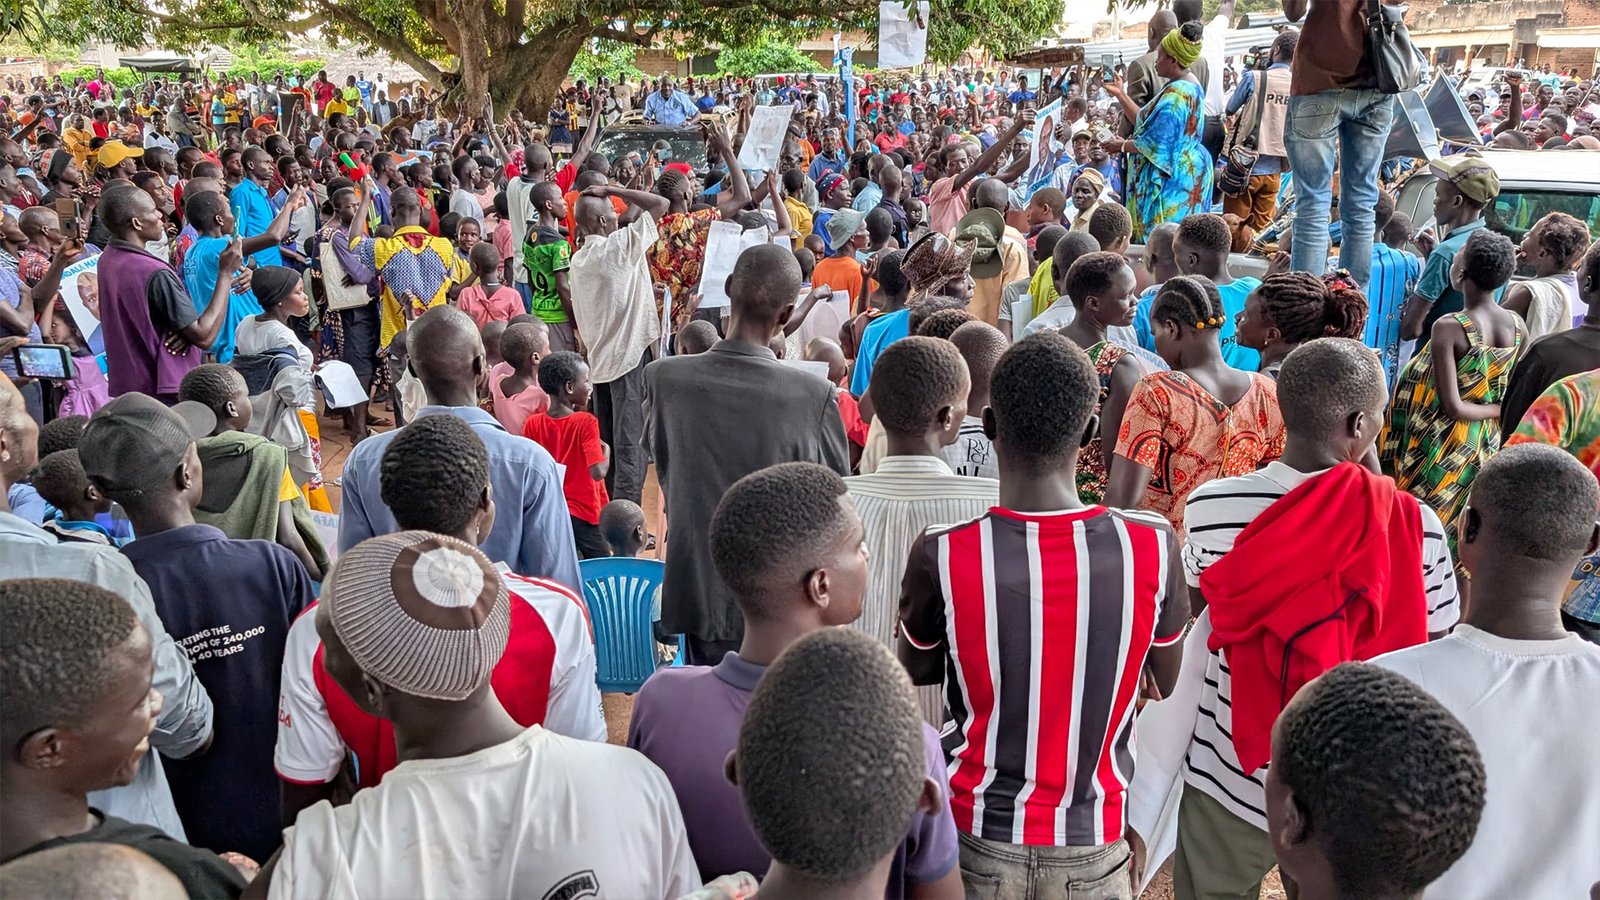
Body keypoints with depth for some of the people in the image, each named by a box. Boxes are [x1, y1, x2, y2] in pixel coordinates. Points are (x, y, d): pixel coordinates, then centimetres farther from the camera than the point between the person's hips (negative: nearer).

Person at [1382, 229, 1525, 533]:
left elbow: (1452, 407, -22)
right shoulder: (1518, 325, -4)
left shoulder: (1448, 328, -23)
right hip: (1485, 445, 6)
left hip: (1441, 445, -6)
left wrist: (1496, 410, -6)